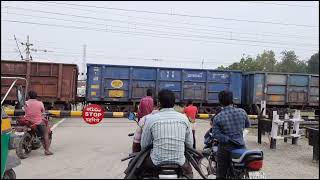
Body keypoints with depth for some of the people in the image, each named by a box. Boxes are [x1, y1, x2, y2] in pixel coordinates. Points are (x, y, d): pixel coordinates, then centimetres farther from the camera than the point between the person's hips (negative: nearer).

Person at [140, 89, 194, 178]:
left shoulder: (151, 119, -8)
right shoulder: (184, 118, -3)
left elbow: (144, 145, 1)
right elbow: (189, 144, 5)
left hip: (156, 162, -1)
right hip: (179, 162, 2)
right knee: (188, 170, 36)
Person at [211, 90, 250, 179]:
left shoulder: (218, 117, -12)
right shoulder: (242, 112, -5)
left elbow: (215, 134, -17)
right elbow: (247, 125, 12)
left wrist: (227, 139, -9)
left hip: (225, 148, -3)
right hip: (241, 146, 3)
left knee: (221, 174, 8)